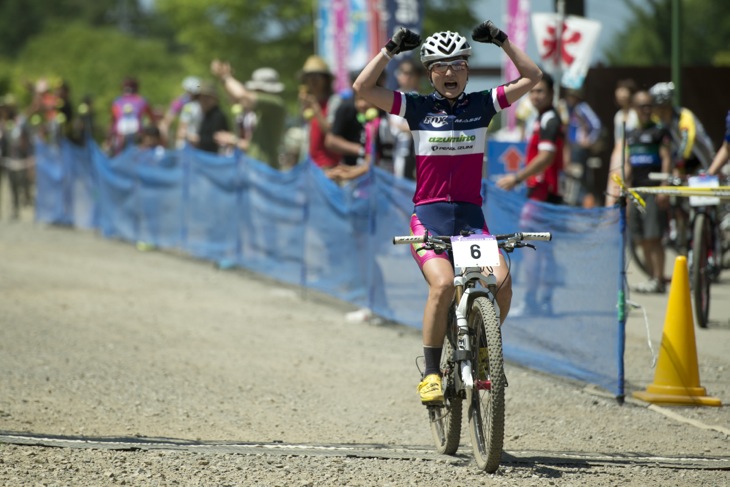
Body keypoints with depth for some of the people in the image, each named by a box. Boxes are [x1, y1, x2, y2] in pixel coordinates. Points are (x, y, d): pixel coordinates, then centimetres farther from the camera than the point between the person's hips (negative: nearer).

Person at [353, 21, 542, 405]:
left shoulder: (482, 105, 7)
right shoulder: (417, 107, 2)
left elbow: (531, 77, 4)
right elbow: (362, 88, -6)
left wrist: (502, 41, -2)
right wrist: (391, 49, -10)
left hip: (471, 215, 2)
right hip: (429, 216, -2)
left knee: (501, 282, -20)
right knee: (443, 283, -28)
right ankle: (431, 373, -16)